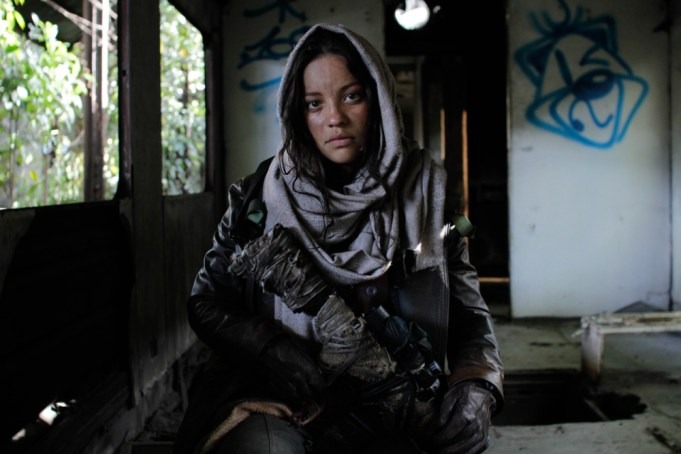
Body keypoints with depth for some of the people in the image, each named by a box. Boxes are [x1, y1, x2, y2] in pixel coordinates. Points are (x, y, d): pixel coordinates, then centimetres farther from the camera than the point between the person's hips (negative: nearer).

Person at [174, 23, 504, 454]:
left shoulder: (422, 191, 1)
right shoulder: (262, 195, 0)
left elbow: (468, 310, 3)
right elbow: (207, 303, 0)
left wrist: (477, 387, -18)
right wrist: (305, 372, -14)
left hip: (386, 405, 3)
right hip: (276, 400, -2)